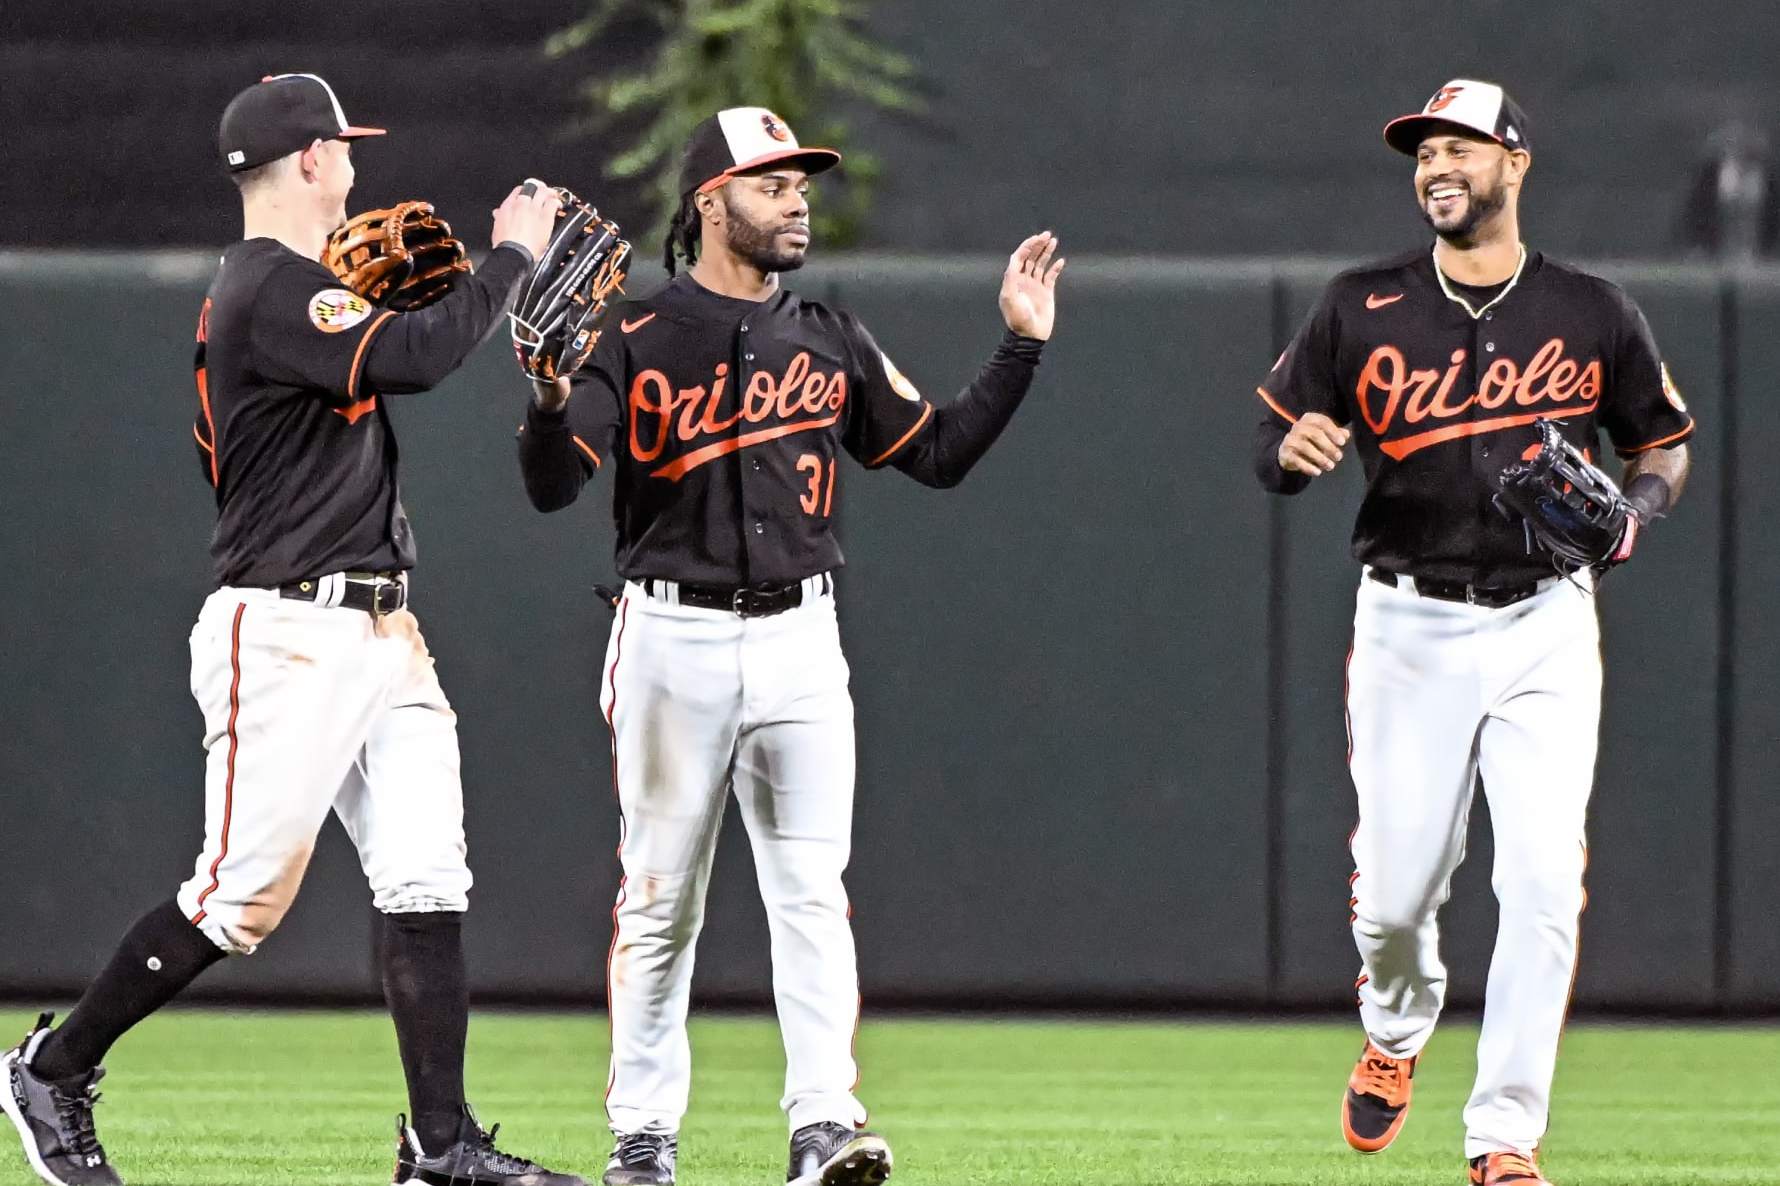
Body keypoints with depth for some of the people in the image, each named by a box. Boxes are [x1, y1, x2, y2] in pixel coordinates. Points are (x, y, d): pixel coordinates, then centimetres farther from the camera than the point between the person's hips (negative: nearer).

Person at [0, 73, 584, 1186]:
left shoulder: (299, 289, 18)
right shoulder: (267, 292, -15)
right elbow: (417, 359, -25)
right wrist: (512, 257, -13)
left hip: (381, 629, 10)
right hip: (287, 634, -10)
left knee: (429, 885, 1)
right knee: (243, 896, -6)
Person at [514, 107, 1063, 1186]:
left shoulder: (831, 342, 11)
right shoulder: (635, 340, -2)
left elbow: (939, 453, 12)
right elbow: (555, 487, -11)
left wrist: (1021, 347, 3)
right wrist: (551, 396, -31)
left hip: (799, 640, 3)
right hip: (672, 640, -3)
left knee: (812, 890, -7)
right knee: (661, 896, 3)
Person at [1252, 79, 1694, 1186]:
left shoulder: (1595, 314, 4)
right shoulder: (1361, 309, 4)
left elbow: (1666, 446, 14)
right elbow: (1274, 450, 8)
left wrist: (1633, 514, -8)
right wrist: (1293, 450, -17)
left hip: (1546, 628, 0)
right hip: (1410, 627, 1)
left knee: (1543, 886, -12)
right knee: (1396, 888, 2)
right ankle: (1396, 1033, 36)